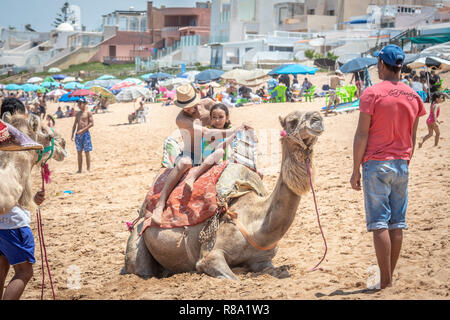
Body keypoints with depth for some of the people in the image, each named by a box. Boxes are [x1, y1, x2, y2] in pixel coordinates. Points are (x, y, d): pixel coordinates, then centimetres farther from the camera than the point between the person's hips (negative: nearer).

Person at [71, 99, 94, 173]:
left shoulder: (88, 113, -1)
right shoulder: (78, 113, 16)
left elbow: (91, 123, -10)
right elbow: (75, 124, 18)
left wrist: (82, 130, -17)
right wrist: (72, 135, 9)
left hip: (85, 133, -6)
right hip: (78, 134, 6)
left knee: (87, 152, -3)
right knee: (79, 152, 6)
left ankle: (88, 169, 0)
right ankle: (80, 169, 9)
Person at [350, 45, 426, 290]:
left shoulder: (372, 94, -9)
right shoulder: (413, 97, 8)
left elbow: (362, 135, -10)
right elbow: (412, 138, 14)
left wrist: (355, 170, -5)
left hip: (376, 164, -5)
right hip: (401, 164, 5)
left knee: (379, 224, -4)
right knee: (397, 224, 8)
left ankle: (386, 281, -5)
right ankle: (389, 278, 13)